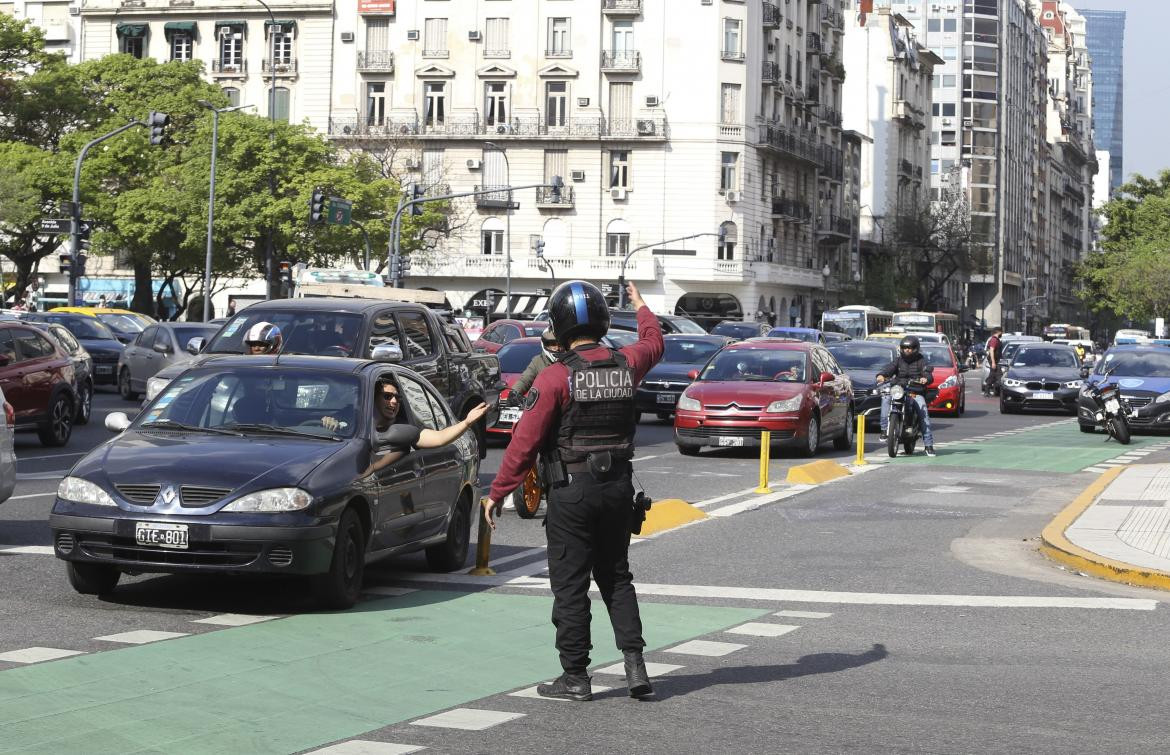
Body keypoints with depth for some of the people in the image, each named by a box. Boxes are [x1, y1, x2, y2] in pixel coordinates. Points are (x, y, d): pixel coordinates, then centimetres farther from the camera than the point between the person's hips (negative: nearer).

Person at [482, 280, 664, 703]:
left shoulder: (556, 377, -15)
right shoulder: (626, 365, 1)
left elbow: (525, 442, -14)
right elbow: (654, 344, 26)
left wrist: (498, 493, -7)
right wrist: (640, 306, 45)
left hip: (571, 492, -5)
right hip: (618, 486, 5)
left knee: (570, 585, 2)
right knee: (616, 577, 16)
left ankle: (575, 676, 5)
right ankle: (635, 664, 7)